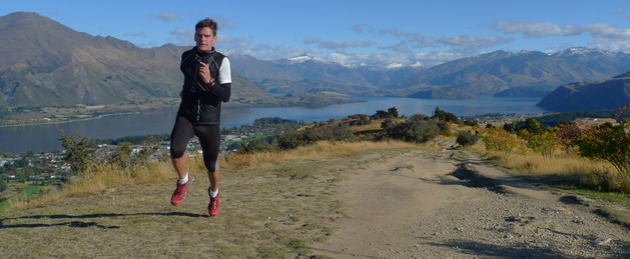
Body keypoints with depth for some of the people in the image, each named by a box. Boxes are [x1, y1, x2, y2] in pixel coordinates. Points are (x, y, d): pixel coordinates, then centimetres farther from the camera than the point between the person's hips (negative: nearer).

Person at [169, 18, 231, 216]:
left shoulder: (222, 61, -8)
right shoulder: (186, 57, 5)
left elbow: (226, 96, -16)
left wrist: (209, 81, -29)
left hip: (209, 121, -2)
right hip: (186, 116, 2)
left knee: (211, 163, 10)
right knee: (176, 150, -26)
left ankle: (214, 195, 41)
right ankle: (184, 180, 5)